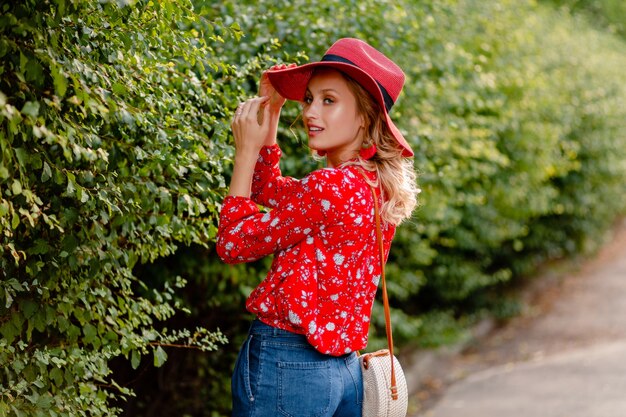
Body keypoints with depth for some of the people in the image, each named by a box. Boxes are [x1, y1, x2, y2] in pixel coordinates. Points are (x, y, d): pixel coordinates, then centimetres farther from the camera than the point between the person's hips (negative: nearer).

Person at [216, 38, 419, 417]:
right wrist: (271, 111, 13)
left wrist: (247, 149, -4)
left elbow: (232, 243, -10)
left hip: (285, 364, -9)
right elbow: (268, 190, 22)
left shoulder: (333, 186, -20)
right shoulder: (374, 185, 7)